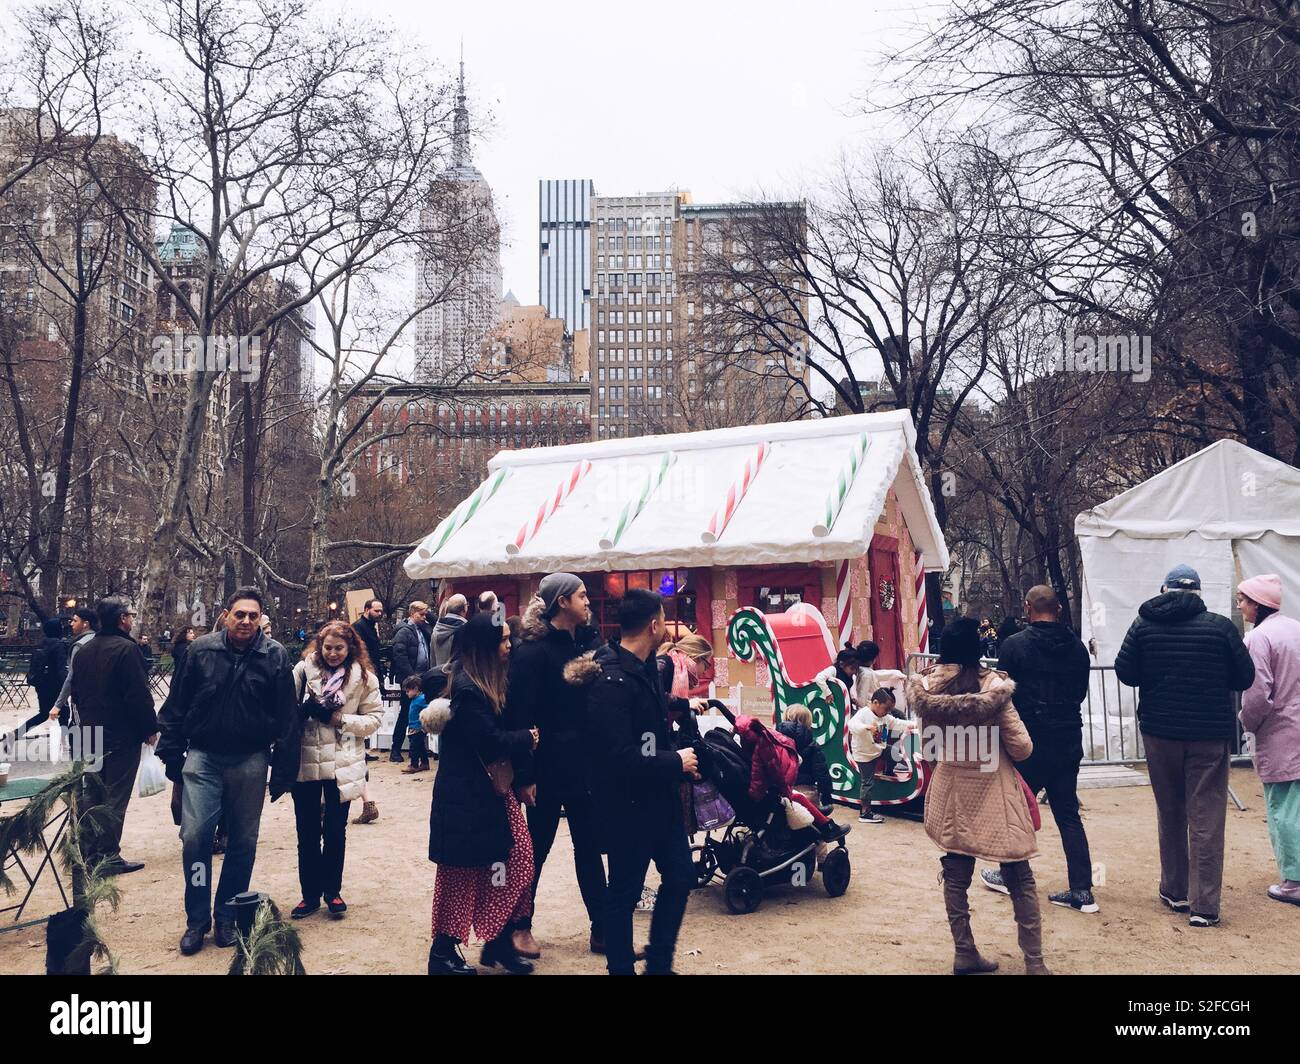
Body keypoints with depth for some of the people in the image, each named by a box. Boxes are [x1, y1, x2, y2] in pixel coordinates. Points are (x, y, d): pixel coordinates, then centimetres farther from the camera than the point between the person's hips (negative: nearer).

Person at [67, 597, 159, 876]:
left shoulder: (84, 651, 9)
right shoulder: (125, 649, -16)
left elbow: (75, 692, 17)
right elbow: (139, 694, -18)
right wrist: (150, 728, -10)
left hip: (90, 732, 8)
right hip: (122, 735, -8)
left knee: (92, 795, 14)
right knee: (115, 796, -2)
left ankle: (89, 854, 19)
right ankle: (109, 856, 1)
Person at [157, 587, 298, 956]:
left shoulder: (274, 656, -5)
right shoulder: (201, 650, -2)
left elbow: (287, 718, -3)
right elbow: (177, 705, 5)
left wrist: (283, 771, -4)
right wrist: (172, 754, 2)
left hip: (250, 762, 0)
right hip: (203, 758, 0)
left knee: (243, 842, 9)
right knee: (195, 836, -4)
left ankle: (227, 917, 25)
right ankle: (197, 920, 12)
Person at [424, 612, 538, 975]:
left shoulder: (489, 682, 12)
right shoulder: (466, 687, -18)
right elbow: (488, 741, -21)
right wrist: (527, 738, -5)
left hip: (495, 786, 9)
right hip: (468, 794, -9)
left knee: (517, 857, 6)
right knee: (462, 870, 3)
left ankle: (499, 941, 18)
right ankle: (444, 952, 18)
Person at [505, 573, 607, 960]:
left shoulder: (587, 642, 7)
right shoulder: (533, 650, -12)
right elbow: (520, 717, -16)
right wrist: (525, 775, -19)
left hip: (584, 764, 6)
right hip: (548, 767, -6)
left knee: (589, 846, 12)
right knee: (537, 848, 8)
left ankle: (602, 928, 21)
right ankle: (521, 927, 25)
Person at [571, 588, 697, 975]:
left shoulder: (644, 668, 5)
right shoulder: (611, 681, -25)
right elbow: (619, 759, -30)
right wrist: (676, 762, -19)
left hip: (659, 797, 9)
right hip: (627, 805, -9)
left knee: (680, 876, 18)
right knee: (625, 892, 8)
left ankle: (659, 963, 34)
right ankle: (621, 968, 26)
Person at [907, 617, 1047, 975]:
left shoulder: (926, 687, -6)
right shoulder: (993, 687, -16)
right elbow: (1022, 747, -12)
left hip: (950, 792, 4)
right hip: (993, 793, -3)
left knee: (956, 876, 14)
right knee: (1020, 879, 8)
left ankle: (964, 953, 20)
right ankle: (1034, 962, 12)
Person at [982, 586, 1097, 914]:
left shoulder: (1014, 645, -11)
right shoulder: (1077, 646, 4)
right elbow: (1082, 692, 13)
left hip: (1029, 740, -4)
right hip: (1069, 740, 4)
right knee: (1068, 813, 10)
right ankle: (1082, 890, 7)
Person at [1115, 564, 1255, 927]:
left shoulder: (1143, 624, -4)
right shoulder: (1220, 625, -8)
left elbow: (1125, 673, -3)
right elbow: (1245, 677, -2)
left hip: (1159, 732, 2)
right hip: (1210, 733, -2)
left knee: (1169, 814, 17)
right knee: (1206, 819, 3)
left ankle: (1174, 892, 26)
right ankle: (1204, 906, 3)